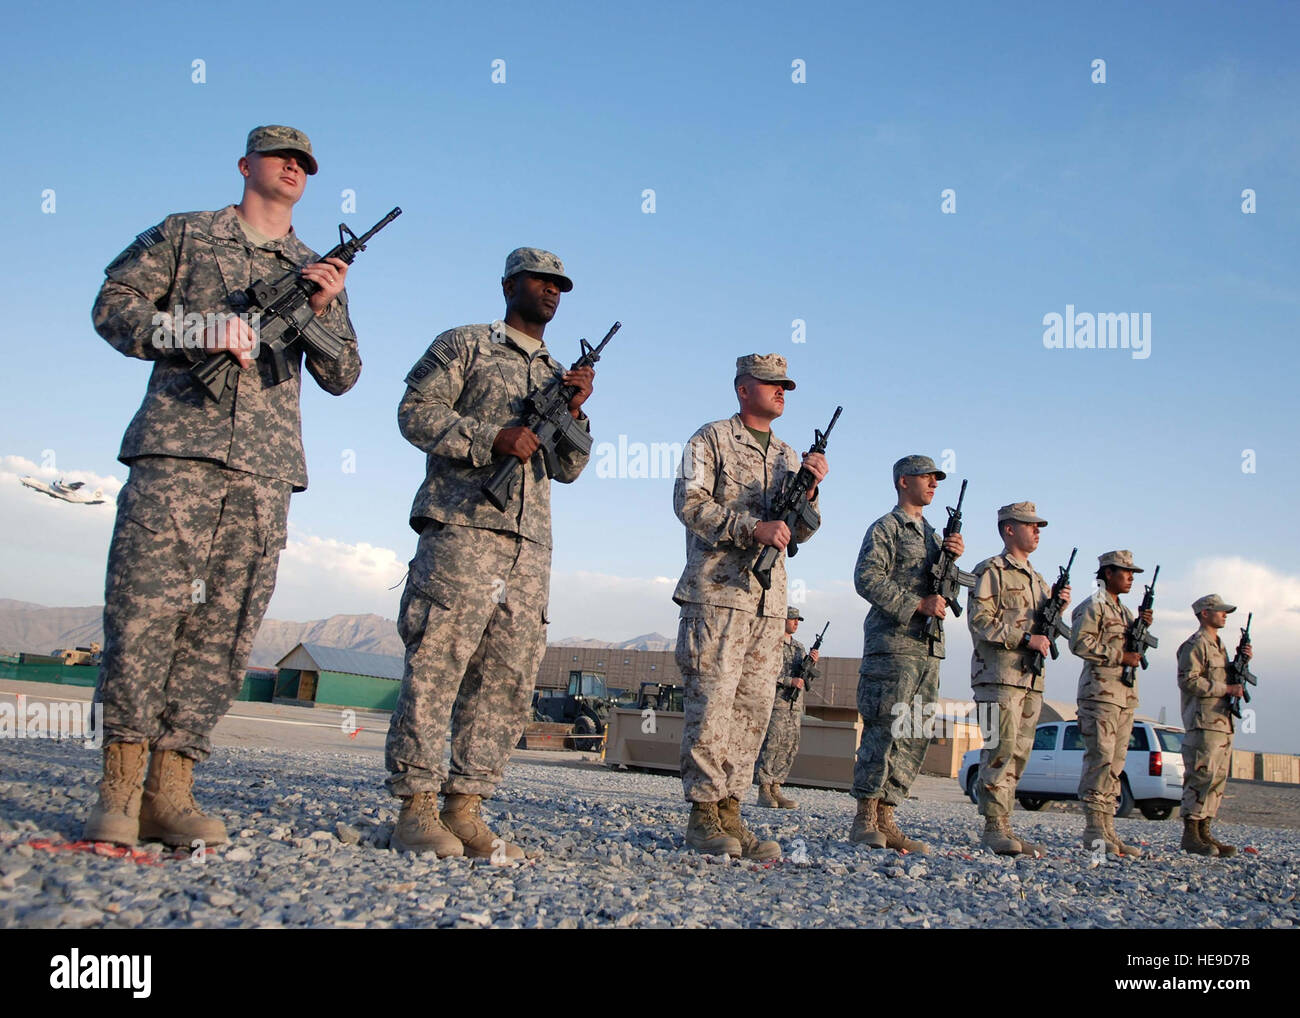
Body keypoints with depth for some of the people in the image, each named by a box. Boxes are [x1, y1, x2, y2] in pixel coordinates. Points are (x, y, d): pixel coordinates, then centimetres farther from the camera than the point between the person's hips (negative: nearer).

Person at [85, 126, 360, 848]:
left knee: (226, 627, -3)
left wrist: (324, 310, -4)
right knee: (144, 610, -11)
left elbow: (342, 378, 15)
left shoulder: (318, 272, 23)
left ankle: (171, 790, 0)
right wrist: (198, 332, -9)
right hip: (176, 450, -3)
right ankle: (120, 786, -5)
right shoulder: (183, 234, 16)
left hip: (266, 471, 3)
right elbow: (113, 306, 7)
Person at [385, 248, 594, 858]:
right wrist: (491, 439, -12)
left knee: (509, 678, 1)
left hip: (529, 543, 6)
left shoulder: (559, 374, 26)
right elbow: (415, 411, -2)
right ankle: (415, 808, -6)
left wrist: (574, 411, 2)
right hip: (460, 528, -6)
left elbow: (569, 469, 20)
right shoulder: (463, 345, 10)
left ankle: (465, 807, 6)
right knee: (437, 661, -10)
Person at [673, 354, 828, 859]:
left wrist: (809, 490, -4)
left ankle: (729, 812, 10)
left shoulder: (789, 456, 20)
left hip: (769, 600, 6)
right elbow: (689, 502, -9)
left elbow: (802, 531, 16)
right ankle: (703, 815, -3)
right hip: (716, 593, -6)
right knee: (712, 703, -8)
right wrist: (753, 528, -18)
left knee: (753, 708, 4)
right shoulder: (711, 439, 3)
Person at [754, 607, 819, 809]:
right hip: (774, 702, -7)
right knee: (771, 745, -10)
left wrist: (812, 662, -4)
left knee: (789, 747, 3)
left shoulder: (799, 647, 20)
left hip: (794, 705, 7)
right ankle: (763, 792, -7)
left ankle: (776, 789, 7)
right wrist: (790, 681, -17)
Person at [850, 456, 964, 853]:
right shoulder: (885, 529, 0)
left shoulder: (933, 534, 24)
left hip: (928, 649, 8)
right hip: (891, 645, -8)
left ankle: (886, 818, 8)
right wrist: (917, 605, -17)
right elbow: (867, 578, -13)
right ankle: (865, 820, -6)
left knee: (915, 737, 5)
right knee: (884, 731, -10)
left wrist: (953, 556, 2)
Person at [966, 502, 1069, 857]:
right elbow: (980, 621, -12)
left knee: (1018, 754, 6)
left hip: (1032, 679, 8)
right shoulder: (991, 571, -2)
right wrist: (1026, 638, -17)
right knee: (1001, 750, -11)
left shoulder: (1037, 579, 22)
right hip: (999, 675, -8)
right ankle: (995, 828, -8)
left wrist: (1057, 608, 5)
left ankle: (1002, 827, 10)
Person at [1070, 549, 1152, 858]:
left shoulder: (1125, 610, 23)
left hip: (1126, 696, 9)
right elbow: (1079, 643, -16)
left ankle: (1107, 831, 9)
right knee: (1100, 760, -12)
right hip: (1100, 693, -9)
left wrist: (1142, 628, 7)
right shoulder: (1094, 606, -4)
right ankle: (1094, 831, -12)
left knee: (1115, 765, 7)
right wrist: (1119, 656, -16)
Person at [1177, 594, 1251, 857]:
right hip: (1204, 724, -10)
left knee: (1217, 780, 8)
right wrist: (1227, 689, -16)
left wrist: (1242, 661, 12)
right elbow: (1188, 681, -17)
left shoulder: (1218, 646, 23)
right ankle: (1191, 834, -9)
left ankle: (1204, 833, 12)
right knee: (1202, 778, -11)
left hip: (1222, 723, 10)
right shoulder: (1195, 645, -7)